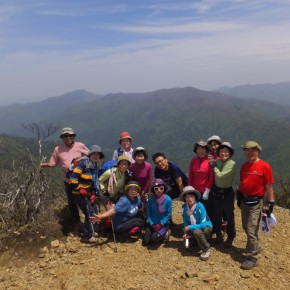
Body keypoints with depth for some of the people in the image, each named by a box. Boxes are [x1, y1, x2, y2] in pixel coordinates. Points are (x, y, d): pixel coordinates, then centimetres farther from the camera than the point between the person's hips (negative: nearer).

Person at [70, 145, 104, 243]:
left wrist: (94, 194, 7)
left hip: (88, 193, 9)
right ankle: (87, 236, 5)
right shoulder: (83, 163, -16)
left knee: (95, 211, 13)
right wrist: (79, 189, -21)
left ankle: (91, 230, 30)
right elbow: (73, 178, -23)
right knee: (89, 213, -8)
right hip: (80, 193, -9)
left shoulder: (95, 166, 11)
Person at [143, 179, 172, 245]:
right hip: (152, 223, 3)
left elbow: (169, 214, -9)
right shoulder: (151, 198, -9)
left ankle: (165, 233, 4)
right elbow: (148, 212, -2)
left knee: (154, 238, -26)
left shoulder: (168, 199, -14)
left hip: (163, 224, -3)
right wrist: (152, 224, -12)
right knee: (146, 241, -10)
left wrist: (161, 224, -17)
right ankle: (154, 232, 17)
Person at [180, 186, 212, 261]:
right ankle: (199, 240, 18)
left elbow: (203, 224, -26)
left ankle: (207, 249, -11)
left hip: (206, 227, -6)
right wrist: (186, 232, -20)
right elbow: (186, 222, -4)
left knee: (196, 232, -35)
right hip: (194, 228, 6)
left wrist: (190, 227, -28)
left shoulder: (200, 206, -27)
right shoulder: (184, 207, -13)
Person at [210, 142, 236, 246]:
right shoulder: (216, 162, -2)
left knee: (229, 216, 7)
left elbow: (220, 175, -24)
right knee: (216, 215, 15)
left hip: (227, 193, -4)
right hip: (216, 191, 4)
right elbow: (213, 176, 3)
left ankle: (230, 237, 26)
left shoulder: (232, 164, -16)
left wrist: (214, 167, -13)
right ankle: (218, 234, 35)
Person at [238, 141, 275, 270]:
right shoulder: (244, 166, 6)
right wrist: (239, 197, 16)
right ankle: (255, 246, 40)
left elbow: (269, 187, -11)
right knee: (246, 228, 17)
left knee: (251, 230, -5)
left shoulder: (264, 166, -12)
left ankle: (252, 258, 7)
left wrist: (270, 202, -11)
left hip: (256, 202, -6)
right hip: (244, 201, 7)